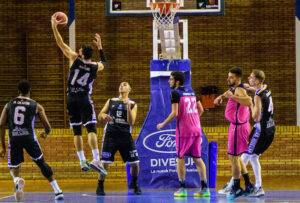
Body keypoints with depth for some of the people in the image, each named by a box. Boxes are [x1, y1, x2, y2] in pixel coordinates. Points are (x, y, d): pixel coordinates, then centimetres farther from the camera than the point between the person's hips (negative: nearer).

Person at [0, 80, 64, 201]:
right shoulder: (36, 106, 10)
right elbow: (47, 127, 10)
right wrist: (45, 133, 35)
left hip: (14, 138, 1)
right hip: (29, 137, 0)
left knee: (13, 167, 13)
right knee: (41, 163, 18)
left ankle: (17, 180, -25)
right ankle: (57, 191, 16)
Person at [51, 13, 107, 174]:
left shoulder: (75, 59, -4)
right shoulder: (95, 66, 1)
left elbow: (61, 44, 0)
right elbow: (104, 62, 27)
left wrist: (54, 27, 7)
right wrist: (100, 46, 33)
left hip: (71, 98, 1)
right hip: (84, 98, -1)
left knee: (77, 131, 8)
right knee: (91, 129, -8)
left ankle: (82, 161, 6)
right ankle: (96, 159, -24)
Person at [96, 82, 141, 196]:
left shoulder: (133, 104, 7)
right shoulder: (111, 101, 13)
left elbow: (131, 122, -5)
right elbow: (99, 117, 12)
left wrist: (128, 107, -17)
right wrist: (103, 116, -11)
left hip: (125, 136, 0)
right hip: (110, 134, 0)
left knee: (135, 163, -2)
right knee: (104, 163, -7)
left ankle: (134, 183, 23)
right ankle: (100, 186, 8)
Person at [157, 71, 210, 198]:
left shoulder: (175, 93, -7)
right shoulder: (192, 92, 14)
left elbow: (175, 113, -15)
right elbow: (200, 110, 17)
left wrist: (163, 124, -3)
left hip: (183, 130, -6)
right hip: (196, 129, 6)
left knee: (181, 158, 4)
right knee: (197, 158, 8)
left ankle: (182, 189, 2)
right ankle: (204, 188, 4)